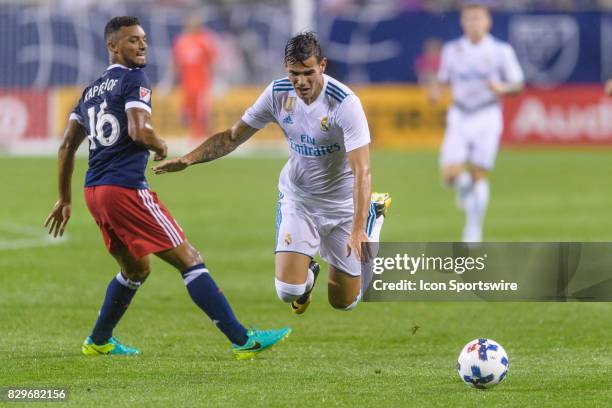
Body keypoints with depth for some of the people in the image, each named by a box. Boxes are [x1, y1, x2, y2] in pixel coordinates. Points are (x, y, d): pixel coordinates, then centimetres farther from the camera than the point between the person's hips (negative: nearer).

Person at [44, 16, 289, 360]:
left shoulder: (91, 90, 20)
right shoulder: (133, 79, -5)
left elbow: (67, 146, 22)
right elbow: (139, 131, -19)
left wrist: (65, 199, 27)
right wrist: (162, 146, 2)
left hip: (94, 191, 8)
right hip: (126, 188, -8)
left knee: (136, 269, 27)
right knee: (190, 260, -8)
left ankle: (98, 341, 30)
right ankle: (242, 340, -12)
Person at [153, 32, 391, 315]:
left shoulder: (345, 103, -26)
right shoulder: (278, 93, -12)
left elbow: (361, 171, -30)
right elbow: (233, 136, 0)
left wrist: (358, 229, -41)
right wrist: (189, 159, -13)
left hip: (342, 205, -3)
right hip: (297, 199, 3)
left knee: (344, 302, 8)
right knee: (288, 291, -16)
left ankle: (372, 216, 33)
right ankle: (307, 273, 25)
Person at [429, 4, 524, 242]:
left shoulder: (500, 51, -2)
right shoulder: (452, 50, 5)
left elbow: (518, 84, 1)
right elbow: (443, 80, 17)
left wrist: (502, 88, -20)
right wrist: (436, 91, -5)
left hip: (487, 117, -2)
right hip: (459, 117, 2)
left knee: (478, 176, -4)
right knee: (450, 173, -13)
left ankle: (473, 231, 9)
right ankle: (463, 186, 25)